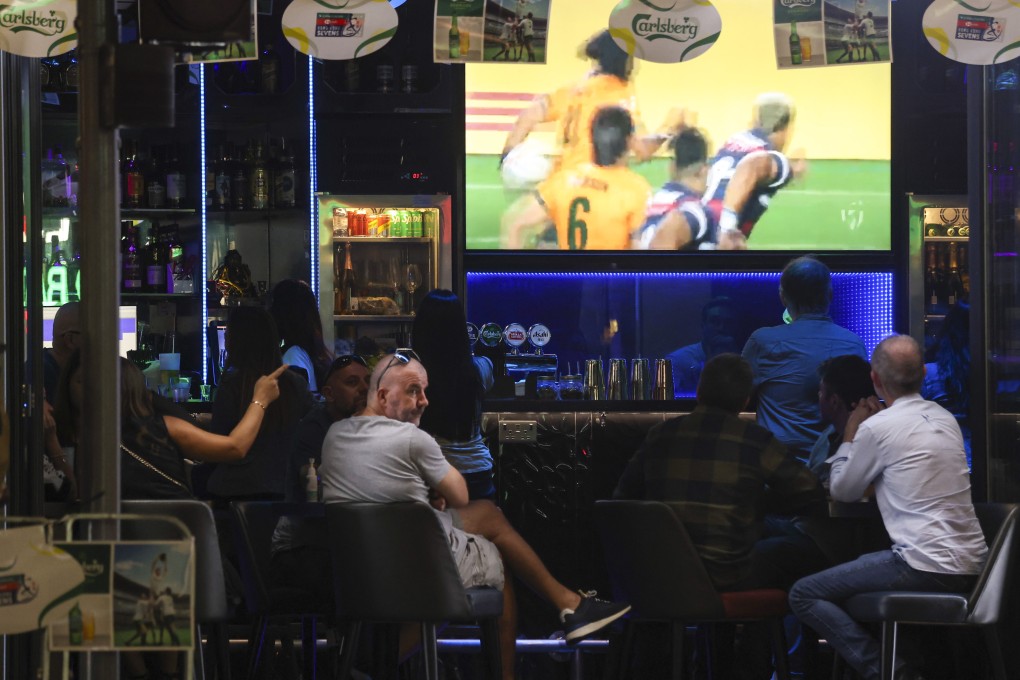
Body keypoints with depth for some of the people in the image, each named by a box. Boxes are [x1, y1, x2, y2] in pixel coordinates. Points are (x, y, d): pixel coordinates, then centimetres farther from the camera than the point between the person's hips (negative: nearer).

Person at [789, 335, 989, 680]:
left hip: (929, 567, -8)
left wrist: (850, 435, 18)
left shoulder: (878, 428, -10)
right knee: (863, 562, 33)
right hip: (972, 564, 8)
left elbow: (841, 490, 5)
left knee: (804, 595, -2)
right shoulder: (945, 419, 12)